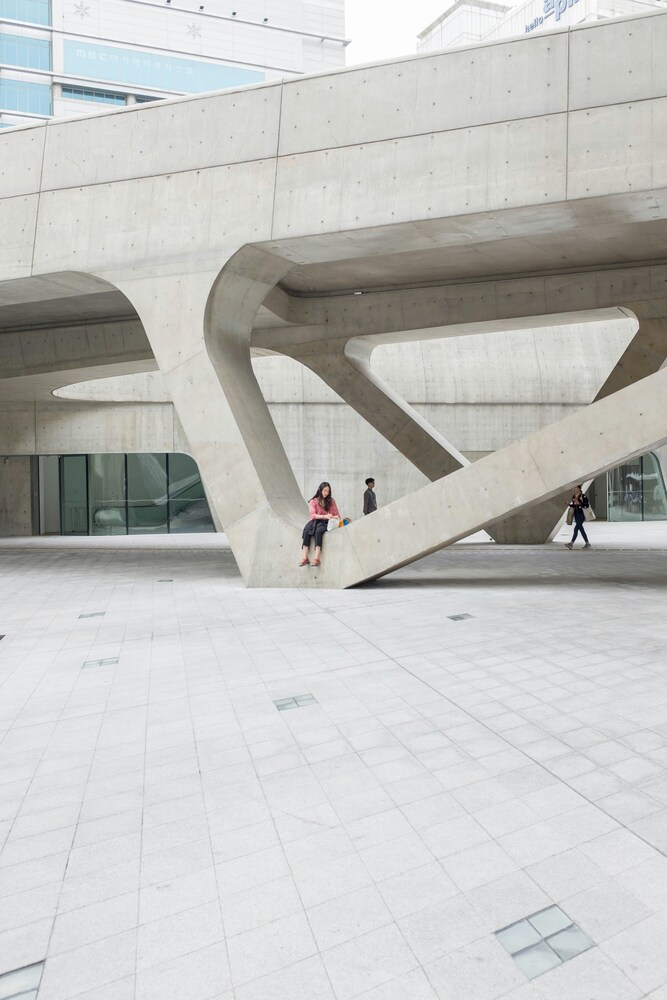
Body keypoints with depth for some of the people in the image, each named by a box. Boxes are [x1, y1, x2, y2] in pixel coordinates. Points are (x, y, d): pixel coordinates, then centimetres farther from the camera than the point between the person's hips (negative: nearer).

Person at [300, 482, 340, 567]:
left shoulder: (331, 501, 11)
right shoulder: (313, 501, 6)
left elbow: (336, 514, 11)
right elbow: (313, 515, -6)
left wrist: (336, 518, -14)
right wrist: (325, 516, -20)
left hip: (326, 523, -1)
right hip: (316, 521, 1)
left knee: (318, 531, -36)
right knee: (306, 530, -34)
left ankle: (316, 558, -45)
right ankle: (304, 557, -40)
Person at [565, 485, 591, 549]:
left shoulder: (583, 496, -10)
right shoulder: (573, 496, 12)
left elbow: (587, 505, -12)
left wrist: (579, 503, -20)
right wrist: (570, 504, 2)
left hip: (581, 514, -8)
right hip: (576, 514, 8)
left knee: (576, 528, -14)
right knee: (581, 528, 10)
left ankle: (571, 543, -18)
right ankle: (587, 543, 19)